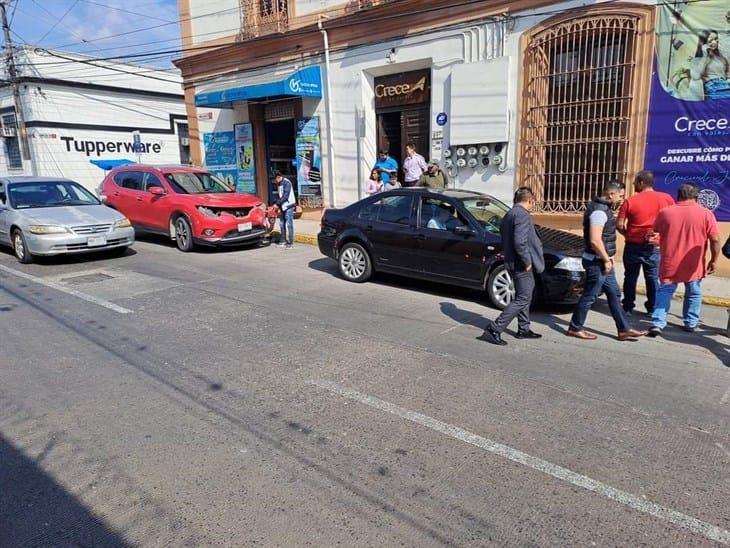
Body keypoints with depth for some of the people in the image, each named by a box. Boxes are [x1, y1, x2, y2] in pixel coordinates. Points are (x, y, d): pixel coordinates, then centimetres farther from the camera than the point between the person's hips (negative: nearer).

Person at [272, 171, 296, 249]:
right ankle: (283, 240, 18)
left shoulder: (286, 183, -14)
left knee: (289, 224, -6)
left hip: (289, 206, -8)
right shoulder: (278, 184, 13)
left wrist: (277, 203, -20)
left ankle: (290, 242, -2)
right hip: (283, 206, 8)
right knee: (282, 223, 9)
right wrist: (279, 206, 8)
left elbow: (285, 196, -20)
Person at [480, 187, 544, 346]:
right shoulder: (522, 215, -16)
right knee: (522, 299, -6)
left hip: (512, 262, 10)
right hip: (521, 264, -10)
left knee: (524, 297, 21)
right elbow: (520, 242, -27)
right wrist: (527, 262, -18)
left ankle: (524, 329, 30)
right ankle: (494, 329, -9)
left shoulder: (508, 215, 15)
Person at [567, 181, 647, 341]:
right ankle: (575, 328, 12)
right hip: (597, 262, -10)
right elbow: (595, 240, -28)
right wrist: (606, 260, -17)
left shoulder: (603, 208, 12)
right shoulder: (599, 211, -20)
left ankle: (624, 329, 21)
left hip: (603, 261, 10)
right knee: (590, 296, 0)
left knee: (614, 294, 14)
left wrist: (607, 259, 15)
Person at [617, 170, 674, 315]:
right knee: (653, 278, 11)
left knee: (630, 278, 9)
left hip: (633, 246, -1)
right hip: (654, 246, 2)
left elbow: (619, 225, -7)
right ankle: (652, 309, 16)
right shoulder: (666, 198, -1)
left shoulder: (630, 201, -8)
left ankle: (628, 308, 14)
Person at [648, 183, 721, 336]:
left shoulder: (665, 212, -2)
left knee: (664, 292, 6)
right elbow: (715, 240, -8)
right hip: (694, 265, 0)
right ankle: (691, 323, 26)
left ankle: (657, 324, -6)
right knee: (693, 293, 17)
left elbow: (655, 233, 12)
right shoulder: (706, 214, -7)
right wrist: (713, 261, 3)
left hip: (670, 263, 0)